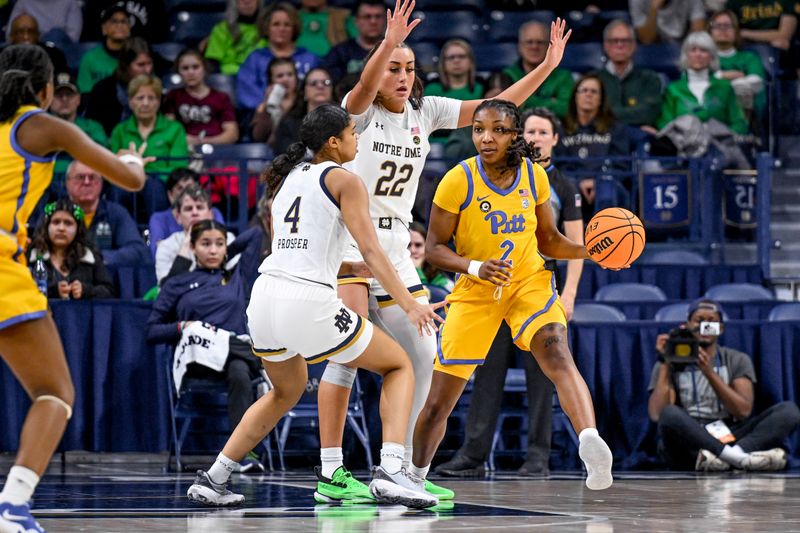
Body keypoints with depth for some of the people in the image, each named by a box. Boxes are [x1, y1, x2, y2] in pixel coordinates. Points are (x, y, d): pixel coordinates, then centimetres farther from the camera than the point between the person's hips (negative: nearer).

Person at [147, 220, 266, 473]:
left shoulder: (238, 276, 24)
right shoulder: (177, 284, 20)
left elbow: (255, 235, 33)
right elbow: (153, 331, 15)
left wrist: (225, 254, 34)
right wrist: (182, 327, -3)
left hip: (238, 347, 1)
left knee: (240, 374, -38)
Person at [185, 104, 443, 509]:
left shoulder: (287, 177, 21)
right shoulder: (344, 180, 1)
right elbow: (369, 249, -9)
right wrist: (410, 305, -11)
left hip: (265, 294, 7)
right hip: (309, 301, -7)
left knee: (287, 391, 32)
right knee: (399, 366, 11)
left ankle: (212, 479, 26)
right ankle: (390, 472, -8)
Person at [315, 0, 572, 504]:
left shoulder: (426, 111, 8)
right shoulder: (361, 112, -7)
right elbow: (365, 86, -31)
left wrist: (547, 66, -6)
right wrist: (388, 42, -49)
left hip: (394, 250, 7)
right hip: (347, 242, -7)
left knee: (422, 357, 5)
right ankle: (331, 470, -16)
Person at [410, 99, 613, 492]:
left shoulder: (534, 176, -4)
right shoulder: (459, 180, -13)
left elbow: (548, 240, 8)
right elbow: (434, 248, -9)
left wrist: (591, 250, -9)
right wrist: (475, 267, -27)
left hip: (529, 283, 1)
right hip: (474, 293, -1)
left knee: (556, 352, -32)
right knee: (439, 403, 3)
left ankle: (590, 442, -50)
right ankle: (415, 477, 30)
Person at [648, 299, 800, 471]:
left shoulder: (737, 360, 14)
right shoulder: (671, 364, 9)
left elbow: (743, 411, -4)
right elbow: (657, 415, -7)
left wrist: (710, 373, -13)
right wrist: (665, 363, -8)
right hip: (687, 443, -2)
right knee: (671, 414, -36)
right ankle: (741, 458, -42)